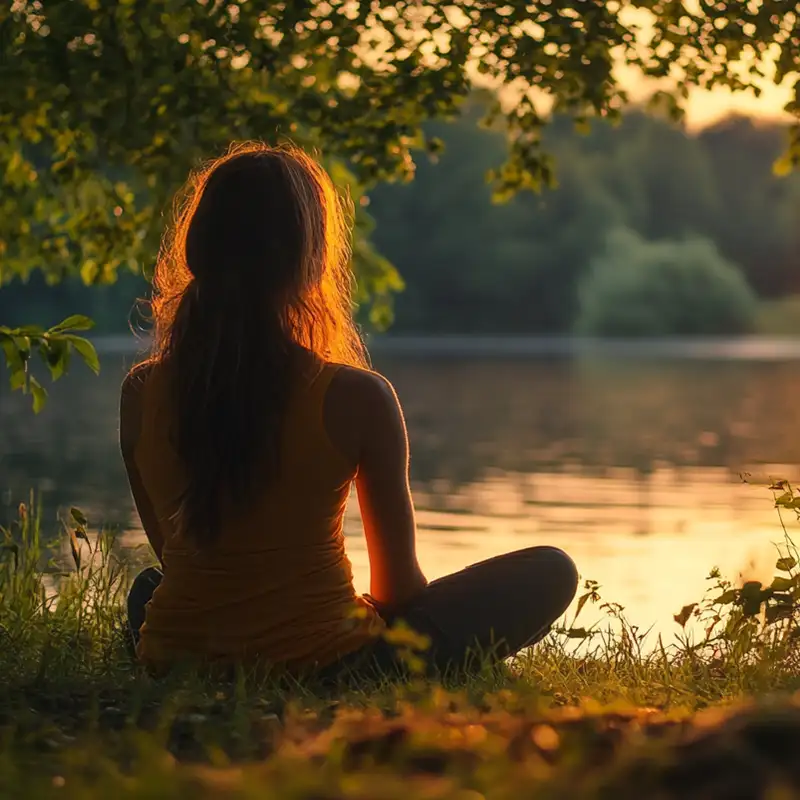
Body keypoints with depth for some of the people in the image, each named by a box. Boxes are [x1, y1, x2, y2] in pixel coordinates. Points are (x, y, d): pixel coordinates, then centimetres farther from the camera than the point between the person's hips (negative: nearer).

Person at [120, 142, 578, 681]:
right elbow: (397, 584, -3)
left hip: (176, 661, 3)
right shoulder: (357, 398, -15)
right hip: (325, 663, -3)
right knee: (550, 572, 9)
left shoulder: (141, 393, -5)